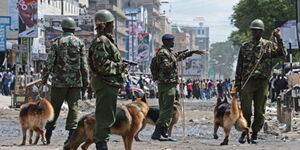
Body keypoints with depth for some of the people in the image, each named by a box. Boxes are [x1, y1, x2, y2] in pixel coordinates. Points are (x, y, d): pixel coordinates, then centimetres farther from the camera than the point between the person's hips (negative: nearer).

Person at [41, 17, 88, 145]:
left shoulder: (57, 42, -1)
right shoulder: (79, 43, 2)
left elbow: (50, 63, -4)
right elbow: (84, 65, 1)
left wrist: (44, 78, 7)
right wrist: (85, 82, 7)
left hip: (59, 81, 0)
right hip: (75, 81, 0)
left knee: (55, 107, 9)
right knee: (73, 106, 2)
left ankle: (48, 134, 14)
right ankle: (72, 133, -7)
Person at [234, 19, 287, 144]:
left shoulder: (268, 45, 8)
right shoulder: (245, 47, 11)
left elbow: (282, 54, -7)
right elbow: (239, 66, 13)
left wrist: (279, 39, -13)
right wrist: (237, 84, 9)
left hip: (262, 82, 0)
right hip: (247, 81, 0)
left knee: (259, 111, 4)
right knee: (246, 110, -4)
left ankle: (255, 133, 14)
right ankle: (244, 132, 10)